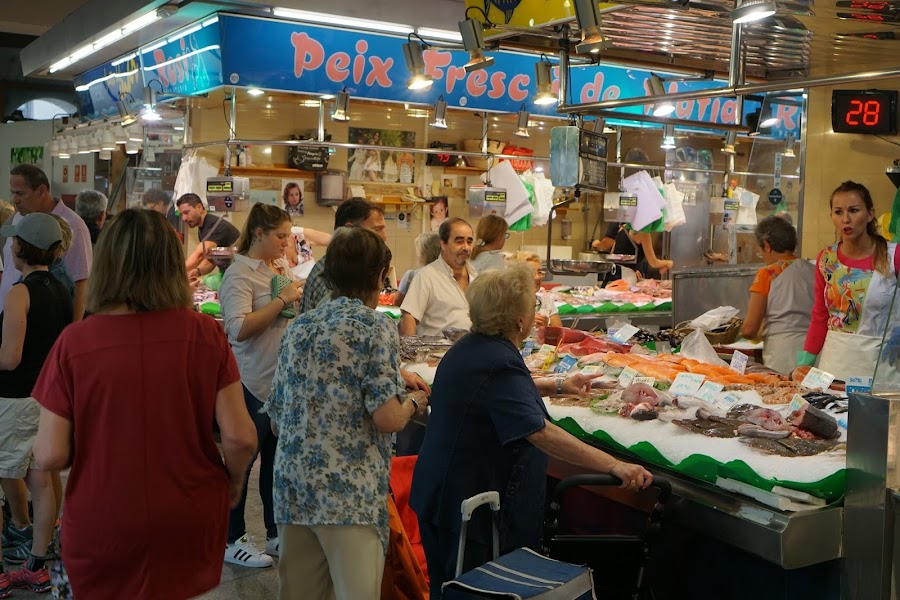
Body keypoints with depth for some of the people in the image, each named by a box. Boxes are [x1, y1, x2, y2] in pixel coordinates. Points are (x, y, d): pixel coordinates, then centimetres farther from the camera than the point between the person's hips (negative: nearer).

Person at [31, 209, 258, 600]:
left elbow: (51, 455, -11)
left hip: (102, 528, -1)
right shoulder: (205, 334, -11)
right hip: (188, 524, 1)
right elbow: (240, 437, -11)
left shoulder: (74, 343, -14)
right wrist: (234, 480, 9)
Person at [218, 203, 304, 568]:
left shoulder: (283, 268, 11)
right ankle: (233, 541, 15)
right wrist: (283, 299, -24)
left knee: (276, 459, 15)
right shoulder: (239, 274, -13)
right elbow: (239, 329, -25)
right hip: (253, 384, -8)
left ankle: (276, 534, 26)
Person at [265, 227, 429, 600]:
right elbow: (387, 418, -15)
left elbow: (276, 416, 14)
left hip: (293, 489, 6)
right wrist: (414, 402, 6)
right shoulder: (376, 327, -6)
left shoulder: (299, 327, 11)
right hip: (350, 492, -6)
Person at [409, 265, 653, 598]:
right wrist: (614, 465, -36)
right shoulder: (498, 364, -26)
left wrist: (557, 385, 22)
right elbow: (541, 434, -36)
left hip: (441, 493, 10)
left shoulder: (469, 347, 5)